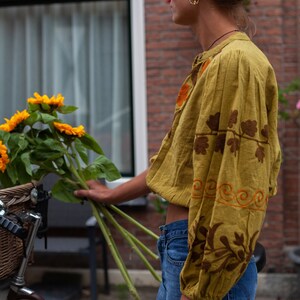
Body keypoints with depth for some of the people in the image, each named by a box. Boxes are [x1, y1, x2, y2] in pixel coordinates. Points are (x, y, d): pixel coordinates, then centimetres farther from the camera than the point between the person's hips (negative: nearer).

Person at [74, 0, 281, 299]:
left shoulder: (236, 62, -17)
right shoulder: (212, 63, 14)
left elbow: (236, 189, -22)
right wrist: (112, 195, 34)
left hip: (206, 253, -9)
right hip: (183, 244, 9)